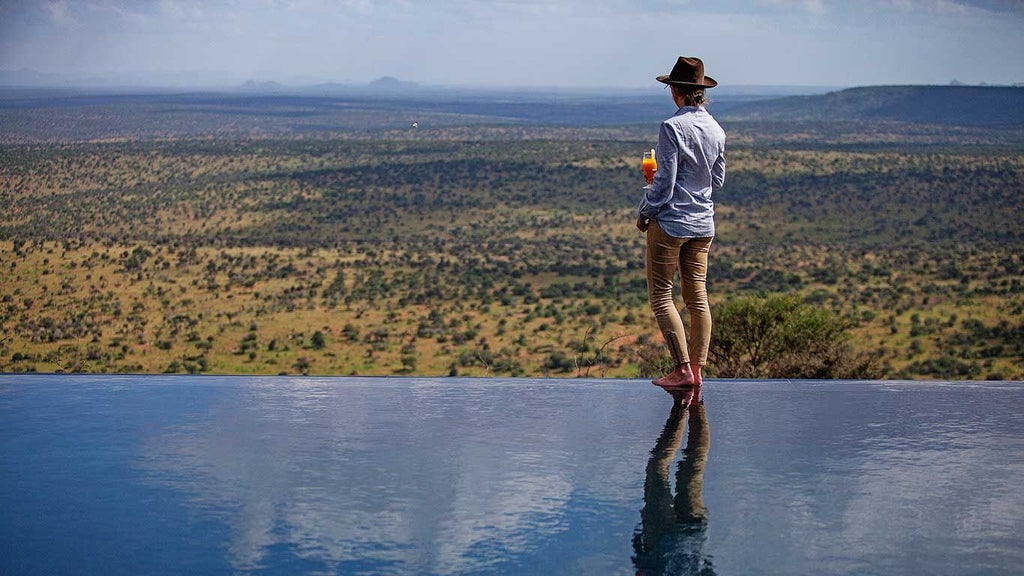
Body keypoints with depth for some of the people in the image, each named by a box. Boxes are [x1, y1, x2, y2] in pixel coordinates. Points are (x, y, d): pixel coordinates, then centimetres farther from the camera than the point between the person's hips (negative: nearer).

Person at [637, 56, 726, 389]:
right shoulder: (716, 130, 6)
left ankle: (683, 370, -5)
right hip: (703, 223, 7)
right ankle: (697, 367, 11)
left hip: (671, 221, -7)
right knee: (698, 296, 10)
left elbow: (664, 182, -15)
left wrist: (644, 214, -3)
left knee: (661, 296, 0)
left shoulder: (673, 127, -15)